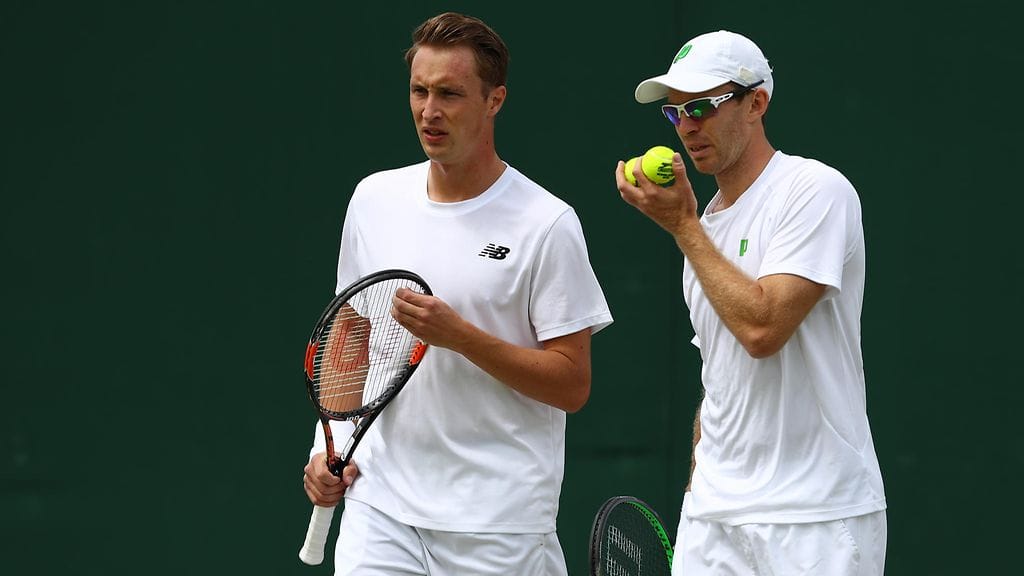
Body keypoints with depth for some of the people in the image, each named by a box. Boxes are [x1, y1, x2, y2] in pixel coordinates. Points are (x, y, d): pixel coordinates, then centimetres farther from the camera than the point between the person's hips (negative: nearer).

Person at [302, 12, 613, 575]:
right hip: (380, 504, 4)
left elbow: (571, 386, -9)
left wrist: (461, 336, -19)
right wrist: (329, 444, 6)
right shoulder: (373, 198, 8)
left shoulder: (546, 223, -7)